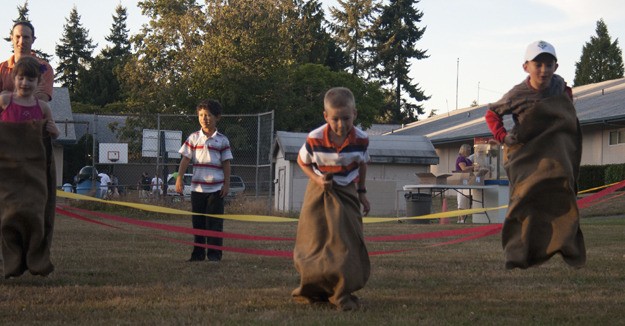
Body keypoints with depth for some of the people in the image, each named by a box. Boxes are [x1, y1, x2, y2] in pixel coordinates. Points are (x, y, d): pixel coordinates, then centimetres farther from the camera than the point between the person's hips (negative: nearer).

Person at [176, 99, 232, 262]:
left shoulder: (222, 140, 2)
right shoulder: (194, 138, 6)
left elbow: (226, 163, 4)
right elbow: (185, 159, 5)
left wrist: (227, 184, -2)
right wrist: (179, 178, -4)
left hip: (216, 188, -2)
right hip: (197, 186, 2)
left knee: (214, 223, -2)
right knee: (198, 222, 7)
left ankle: (214, 253, 3)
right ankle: (198, 253, 14)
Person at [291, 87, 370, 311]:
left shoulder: (361, 139, -16)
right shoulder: (315, 139, -22)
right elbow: (302, 161, -1)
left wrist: (362, 192, 8)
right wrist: (317, 179, -16)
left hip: (346, 193, 0)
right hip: (319, 192, 0)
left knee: (347, 242, -9)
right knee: (313, 242, 5)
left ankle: (342, 294, -3)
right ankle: (312, 291, 23)